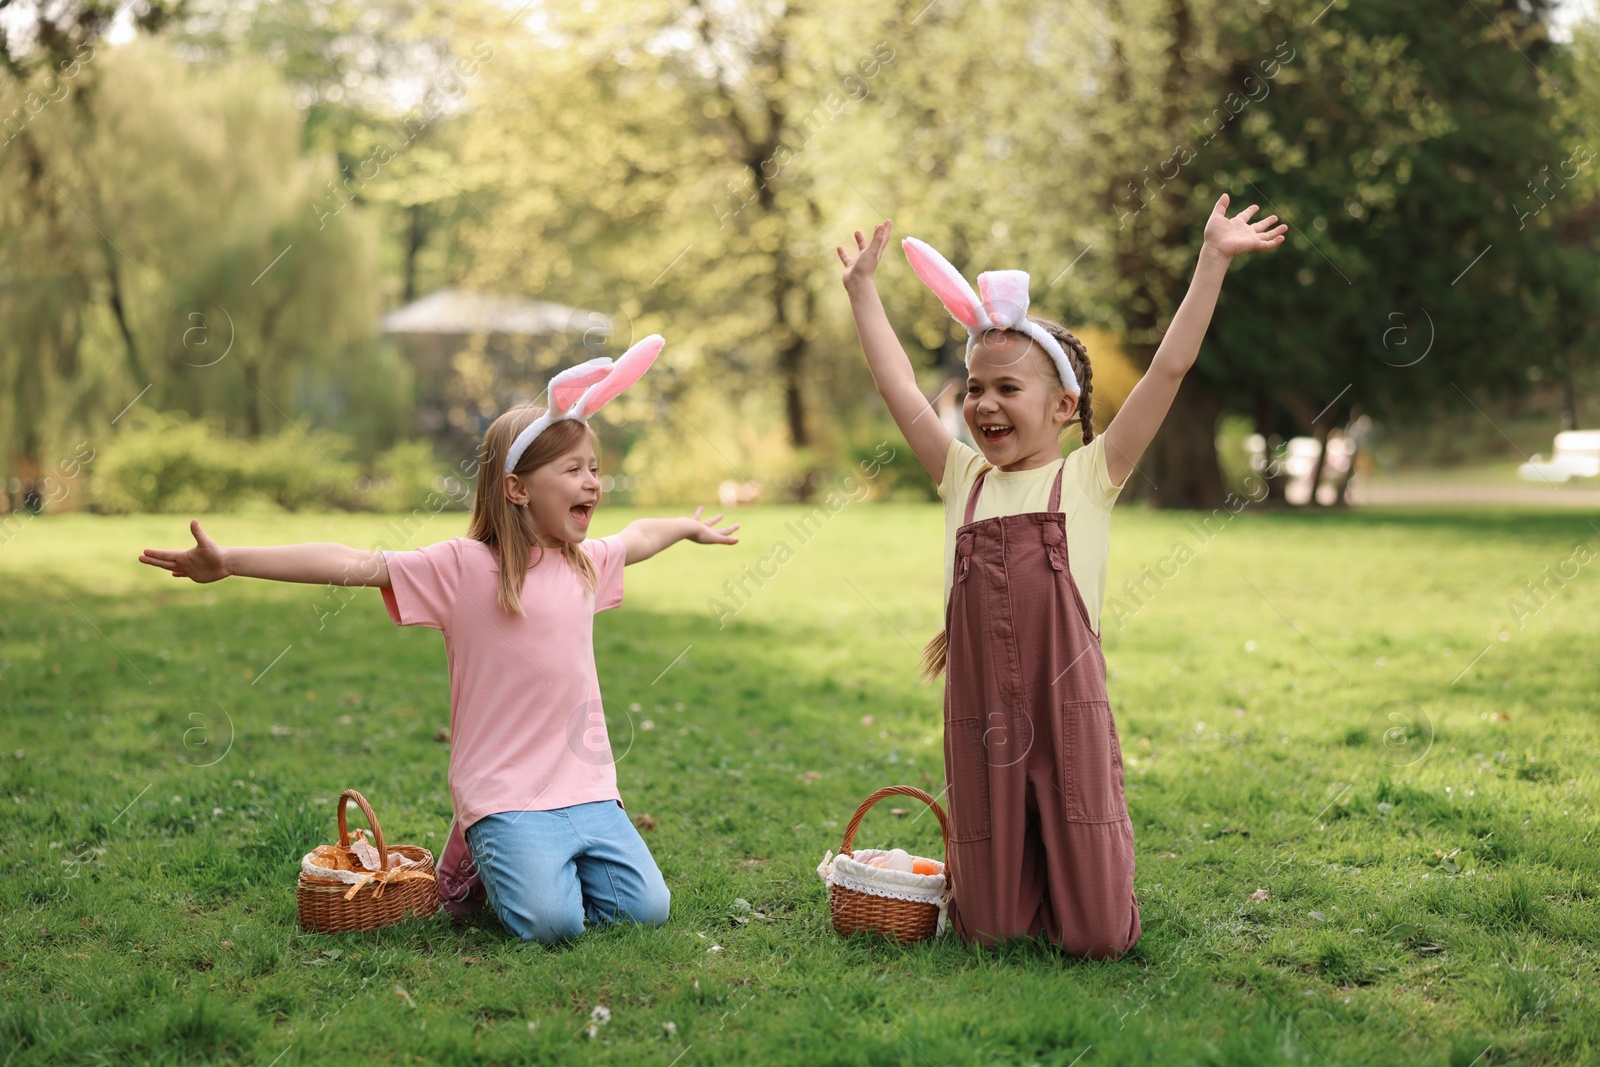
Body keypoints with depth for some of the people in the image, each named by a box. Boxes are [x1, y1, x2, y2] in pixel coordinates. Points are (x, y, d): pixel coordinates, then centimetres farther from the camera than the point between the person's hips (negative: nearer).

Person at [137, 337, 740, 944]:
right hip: (506, 795, -6)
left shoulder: (586, 563, 9)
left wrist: (690, 526, 51)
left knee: (645, 910, -4)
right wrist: (231, 562, -26)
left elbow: (638, 538, 32)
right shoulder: (463, 567, -10)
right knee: (551, 923, -22)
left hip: (587, 787, 6)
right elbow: (356, 565, -19)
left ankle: (532, 864, 22)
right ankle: (485, 866, 11)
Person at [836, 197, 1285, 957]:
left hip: (1069, 714, -3)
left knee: (1098, 936, -1)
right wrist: (863, 286, 20)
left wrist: (1212, 261, -5)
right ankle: (1014, 885, 39)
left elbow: (1170, 367, -3)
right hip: (979, 722, 3)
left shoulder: (1090, 476, 2)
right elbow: (897, 385, 15)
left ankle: (1063, 874, 32)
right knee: (988, 931, 6)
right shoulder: (963, 479, 11)